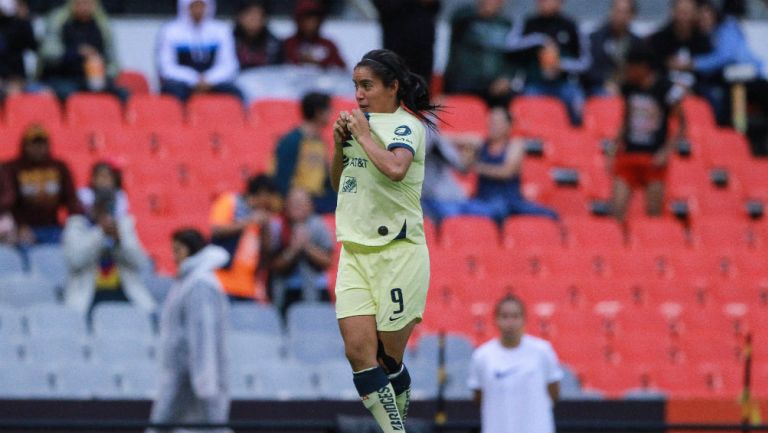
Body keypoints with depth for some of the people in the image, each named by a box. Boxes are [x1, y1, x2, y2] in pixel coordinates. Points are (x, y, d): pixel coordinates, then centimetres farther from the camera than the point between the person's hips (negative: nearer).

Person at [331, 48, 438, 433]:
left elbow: (395, 168, -28)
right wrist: (340, 145, 8)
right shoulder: (361, 123, 15)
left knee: (389, 357, -1)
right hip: (355, 253, 6)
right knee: (358, 349, -9)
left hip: (397, 252, -6)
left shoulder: (406, 125, -7)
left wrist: (363, 135, -15)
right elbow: (339, 183, 26)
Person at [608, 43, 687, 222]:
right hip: (628, 154, 4)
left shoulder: (667, 89, -10)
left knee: (654, 213, -2)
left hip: (654, 158, -4)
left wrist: (666, 152, -14)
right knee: (617, 210, -6)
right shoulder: (628, 88, 7)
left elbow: (681, 126, -4)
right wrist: (615, 149, 11)